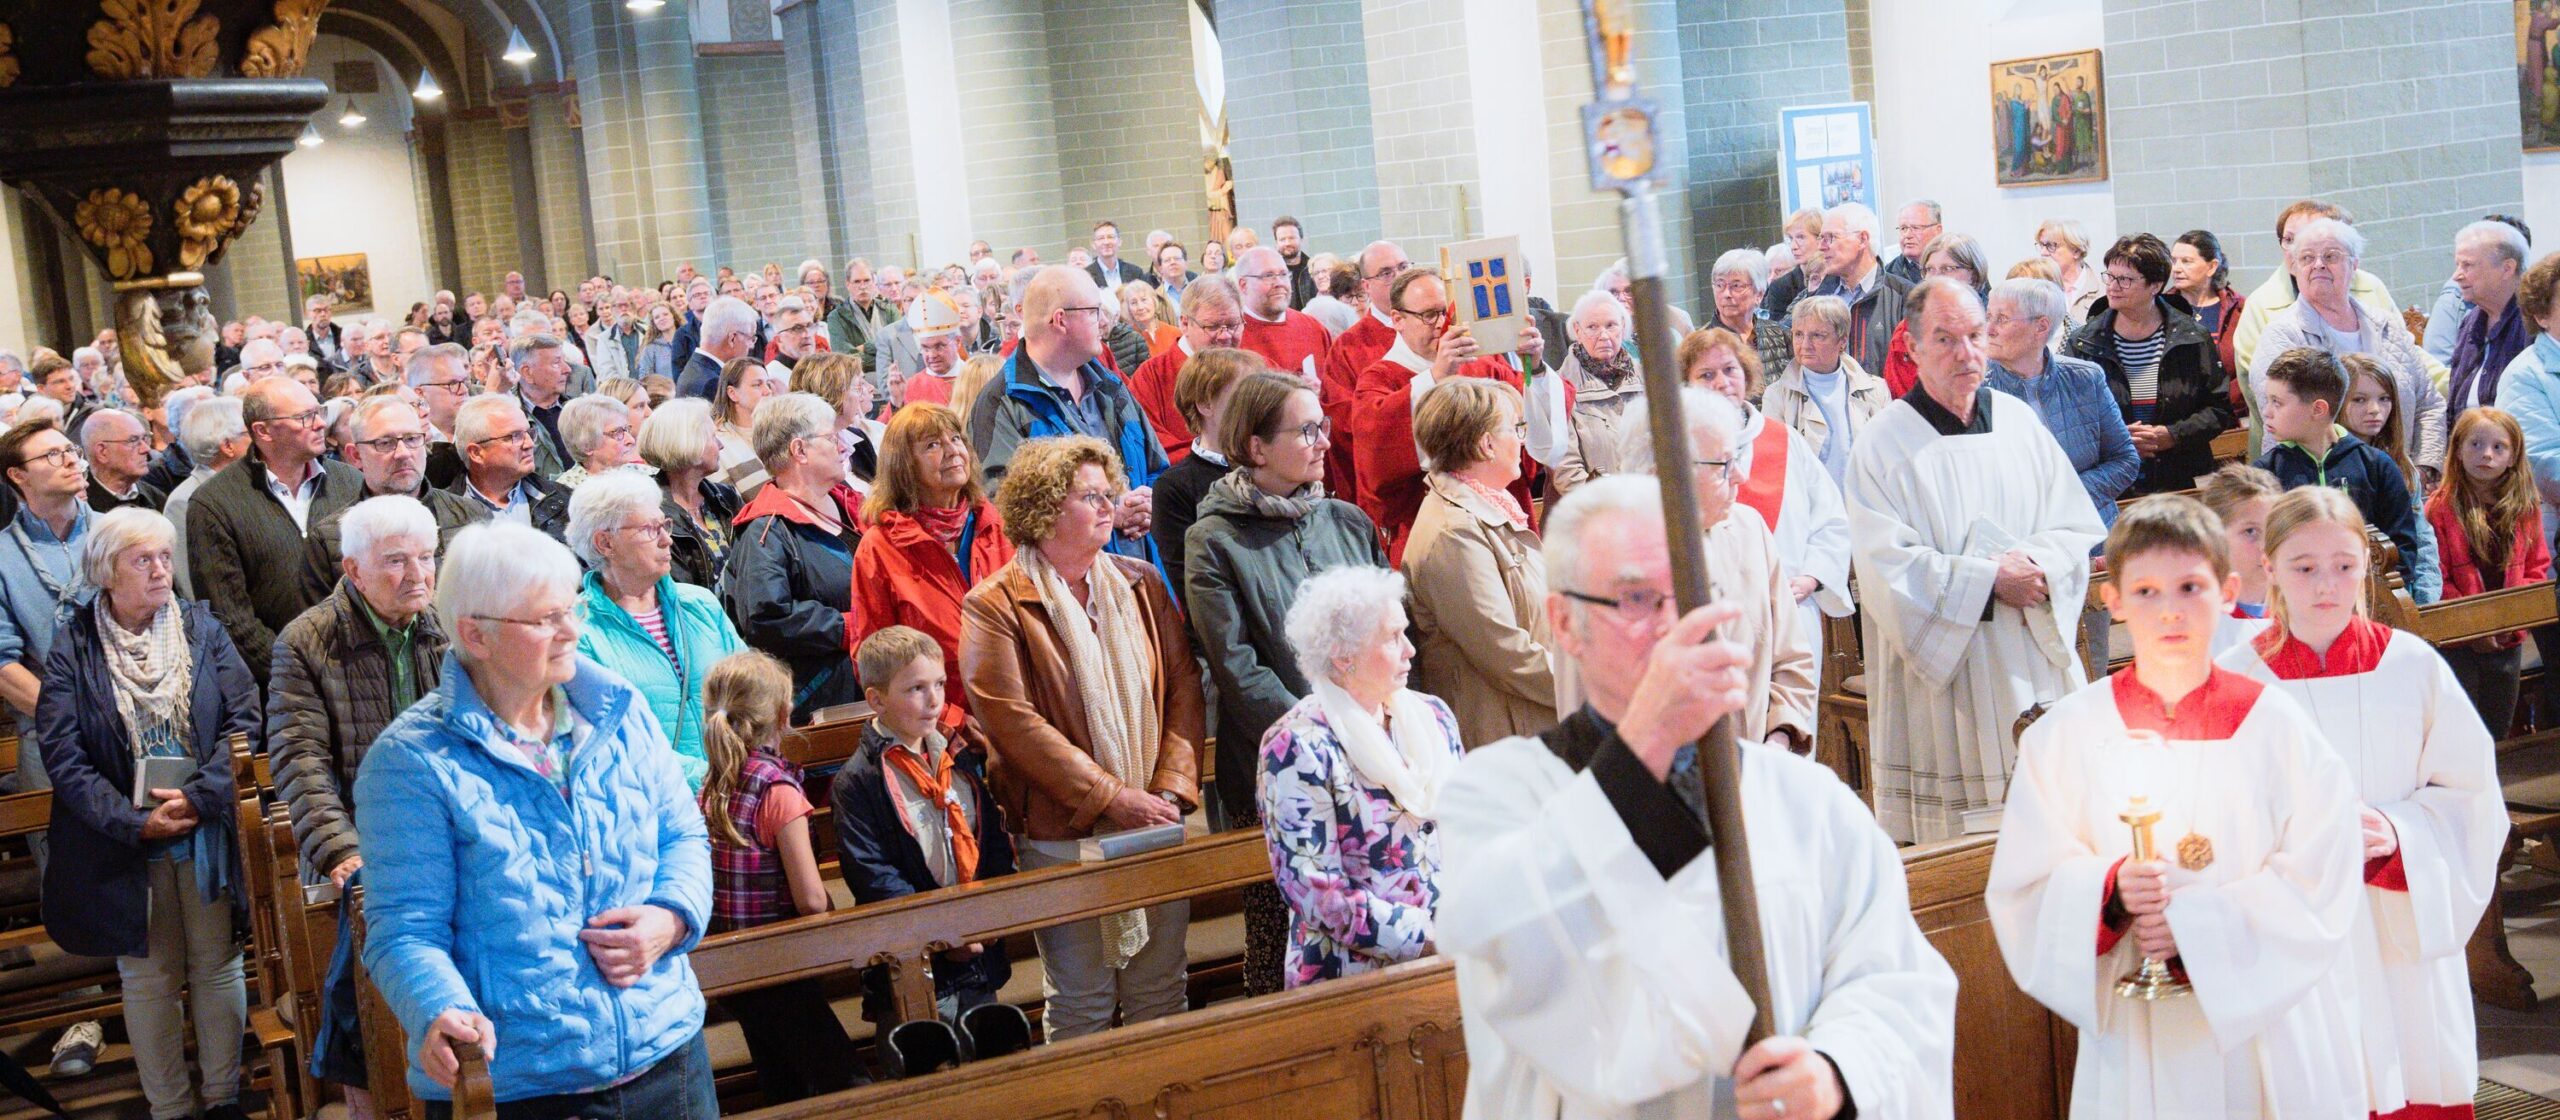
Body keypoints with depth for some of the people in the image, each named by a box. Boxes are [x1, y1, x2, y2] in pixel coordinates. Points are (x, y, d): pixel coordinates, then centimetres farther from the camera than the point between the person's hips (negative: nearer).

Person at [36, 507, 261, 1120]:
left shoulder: (201, 628, 1)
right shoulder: (74, 645, -3)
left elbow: (244, 720, -5)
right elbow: (62, 754, -8)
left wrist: (198, 796, -17)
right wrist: (133, 822, -15)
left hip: (207, 834, 1)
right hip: (123, 843, -1)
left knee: (218, 966, 9)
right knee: (148, 978, 9)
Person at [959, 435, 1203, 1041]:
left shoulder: (1140, 584, 8)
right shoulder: (994, 606, -7)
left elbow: (1182, 688, 5)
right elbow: (1014, 721, -14)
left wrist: (1170, 789, -8)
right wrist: (1111, 798, -16)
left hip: (1156, 825, 4)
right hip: (1062, 834, -4)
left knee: (1162, 992, 11)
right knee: (1081, 1004, 3)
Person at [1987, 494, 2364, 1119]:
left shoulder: (2275, 726, -1)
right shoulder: (2067, 735, 0)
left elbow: (2319, 887, -5)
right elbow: (2023, 889, -1)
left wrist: (2195, 924, -16)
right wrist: (2109, 889, -20)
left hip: (2268, 1024, 0)